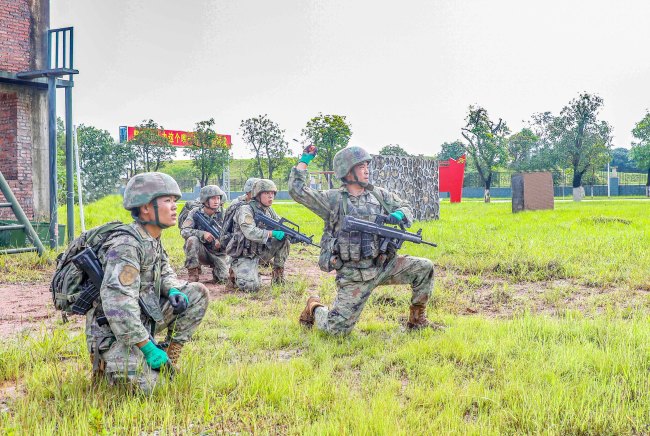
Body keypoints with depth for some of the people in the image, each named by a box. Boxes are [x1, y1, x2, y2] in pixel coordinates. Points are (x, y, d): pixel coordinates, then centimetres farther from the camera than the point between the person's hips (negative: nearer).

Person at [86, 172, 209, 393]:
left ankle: (170, 355, 7)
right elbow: (117, 305, -33)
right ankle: (107, 364, 4)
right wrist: (148, 348, -29)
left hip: (143, 320, 8)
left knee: (197, 293, 0)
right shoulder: (126, 245, -25)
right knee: (148, 386, -24)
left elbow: (164, 272, 18)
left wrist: (173, 290, -7)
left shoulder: (152, 240, 4)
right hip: (113, 332, -8)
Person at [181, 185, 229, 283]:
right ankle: (193, 272, -15)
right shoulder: (195, 212, -7)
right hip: (200, 251, -1)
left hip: (218, 252, 1)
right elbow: (184, 231, -15)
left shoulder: (223, 214, -5)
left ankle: (215, 267, 20)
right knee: (192, 239, -30)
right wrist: (202, 234, -29)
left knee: (224, 278, -17)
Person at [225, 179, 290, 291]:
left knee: (284, 240, -11)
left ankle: (278, 273, 2)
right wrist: (273, 233, -31)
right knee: (252, 286, -26)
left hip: (261, 251, 7)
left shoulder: (269, 211, 7)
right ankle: (236, 273, 6)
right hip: (244, 256, -7)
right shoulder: (245, 210, -15)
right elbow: (250, 232, -29)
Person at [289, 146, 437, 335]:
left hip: (384, 266, 4)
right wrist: (304, 161, -6)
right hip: (353, 276, -4)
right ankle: (314, 307, 29)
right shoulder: (333, 199, -3)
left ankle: (417, 319, 8)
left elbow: (406, 208, 16)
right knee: (337, 329, -6)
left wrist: (399, 215, -7)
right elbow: (297, 190, -7)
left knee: (424, 267, -11)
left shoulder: (379, 194, 8)